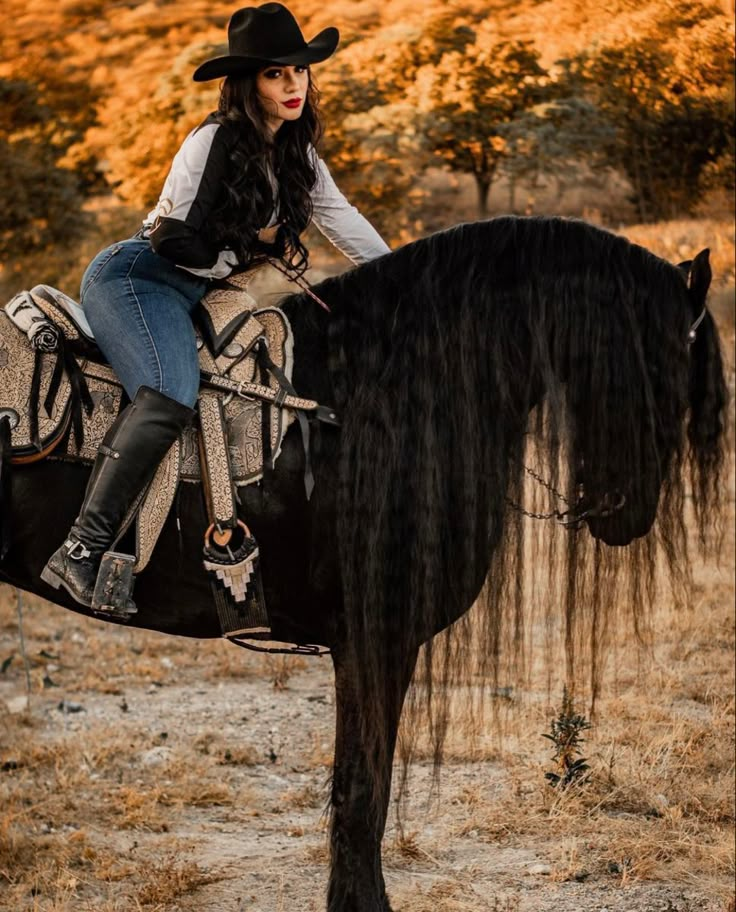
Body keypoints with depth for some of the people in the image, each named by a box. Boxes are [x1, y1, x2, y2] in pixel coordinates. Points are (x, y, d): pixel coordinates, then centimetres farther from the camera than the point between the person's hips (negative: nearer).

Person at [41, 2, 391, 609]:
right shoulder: (215, 142, -14)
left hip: (187, 293, 9)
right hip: (135, 276, -9)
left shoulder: (297, 154, 10)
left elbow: (343, 220, 19)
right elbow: (175, 239, -16)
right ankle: (81, 552, -36)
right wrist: (254, 249, -5)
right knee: (172, 394, -32)